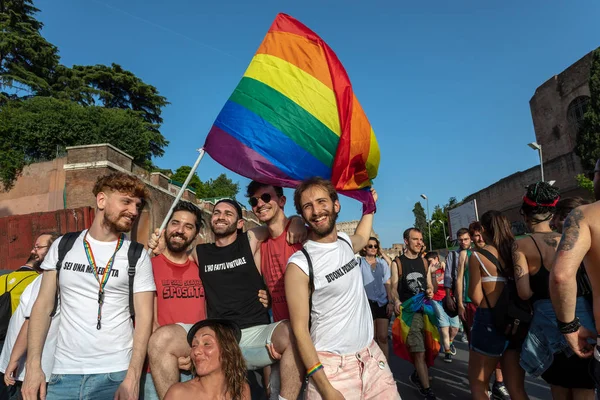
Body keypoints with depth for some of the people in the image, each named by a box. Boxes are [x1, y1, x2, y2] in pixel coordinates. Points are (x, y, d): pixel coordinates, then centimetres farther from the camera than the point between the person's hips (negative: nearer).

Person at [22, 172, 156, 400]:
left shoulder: (138, 256, -3)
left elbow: (144, 317, -6)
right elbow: (43, 306, 5)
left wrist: (132, 378, -14)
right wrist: (33, 365, -3)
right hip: (64, 372, 2)